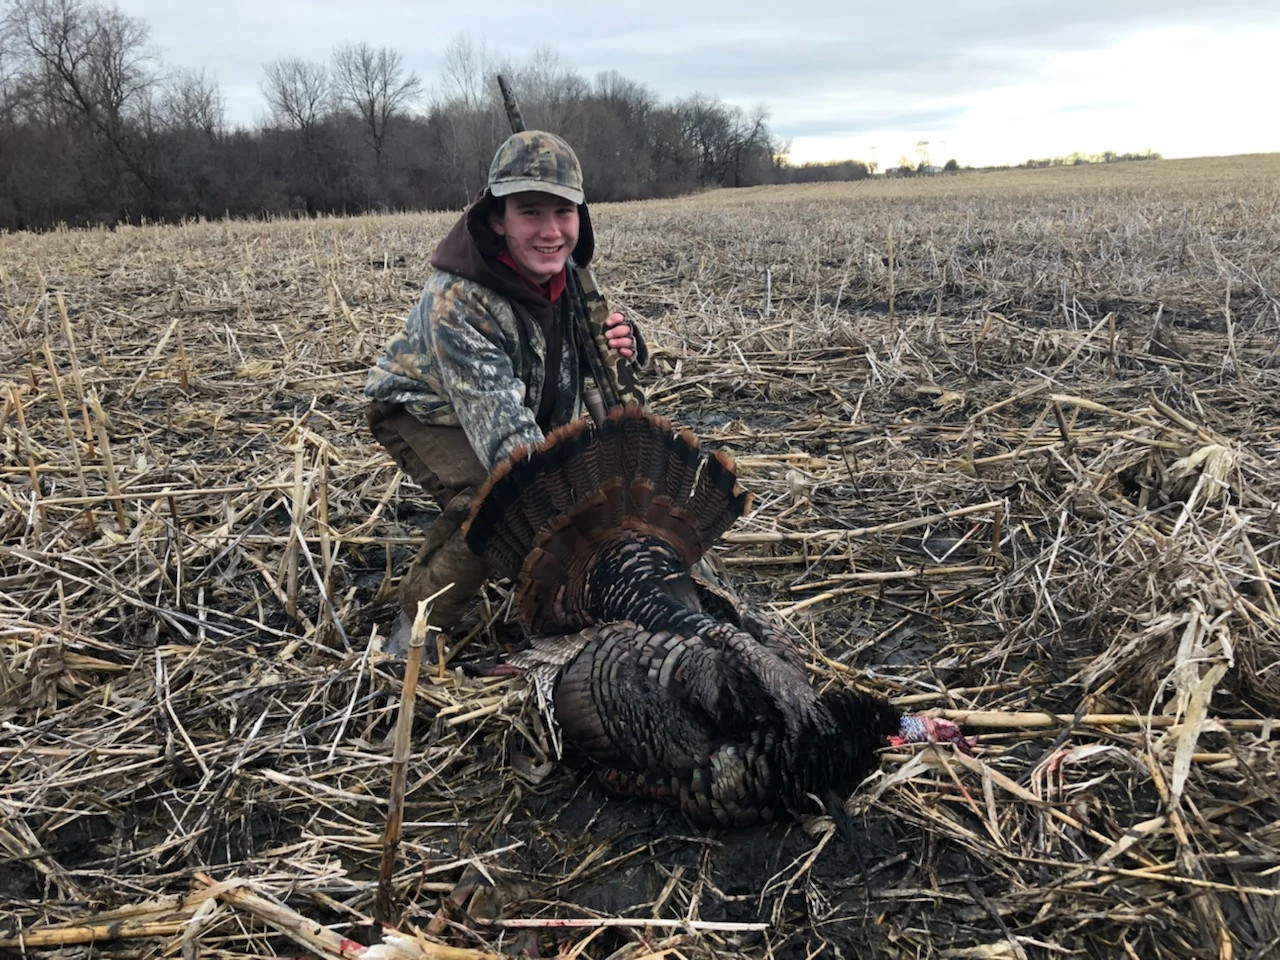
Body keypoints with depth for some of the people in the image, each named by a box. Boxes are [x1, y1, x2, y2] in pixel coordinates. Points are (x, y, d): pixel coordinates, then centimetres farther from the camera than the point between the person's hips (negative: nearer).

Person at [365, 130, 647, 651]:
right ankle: (414, 632, -10)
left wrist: (622, 346, -27)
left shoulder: (563, 273, -17)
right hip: (422, 410, -6)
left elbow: (581, 354, -2)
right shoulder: (455, 301, -38)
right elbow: (502, 427, -45)